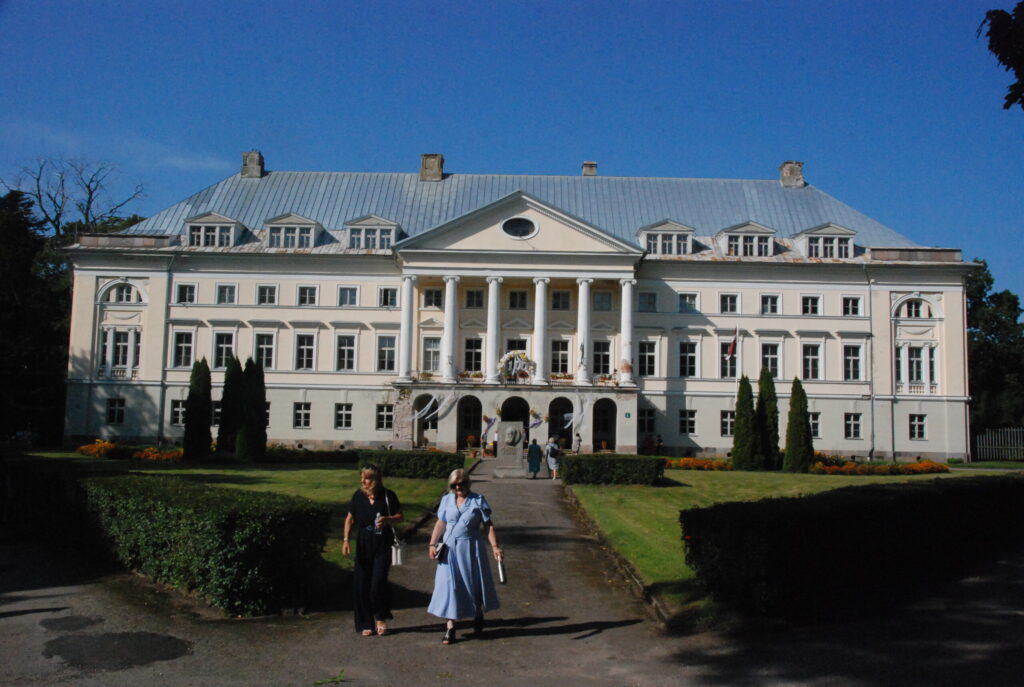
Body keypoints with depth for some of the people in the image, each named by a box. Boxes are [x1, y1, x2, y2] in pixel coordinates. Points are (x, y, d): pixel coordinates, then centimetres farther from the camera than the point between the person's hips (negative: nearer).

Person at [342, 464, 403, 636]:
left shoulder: (388, 496, -6)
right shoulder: (358, 496, 1)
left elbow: (400, 516, 4)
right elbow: (350, 519, 9)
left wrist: (388, 520, -17)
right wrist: (346, 540, -1)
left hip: (382, 546, -3)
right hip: (363, 546, 3)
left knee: (378, 584, -9)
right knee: (361, 586, 3)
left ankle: (381, 618, 18)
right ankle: (366, 625, 19)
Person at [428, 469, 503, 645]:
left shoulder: (478, 500, -4)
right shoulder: (446, 500, 5)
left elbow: (488, 525, -5)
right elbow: (441, 524, 8)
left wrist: (495, 546, -12)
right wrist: (432, 544, 0)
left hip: (472, 548, -2)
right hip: (450, 549, 2)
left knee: (475, 583, 11)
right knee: (449, 585, -4)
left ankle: (478, 617, 37)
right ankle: (450, 628, 0)